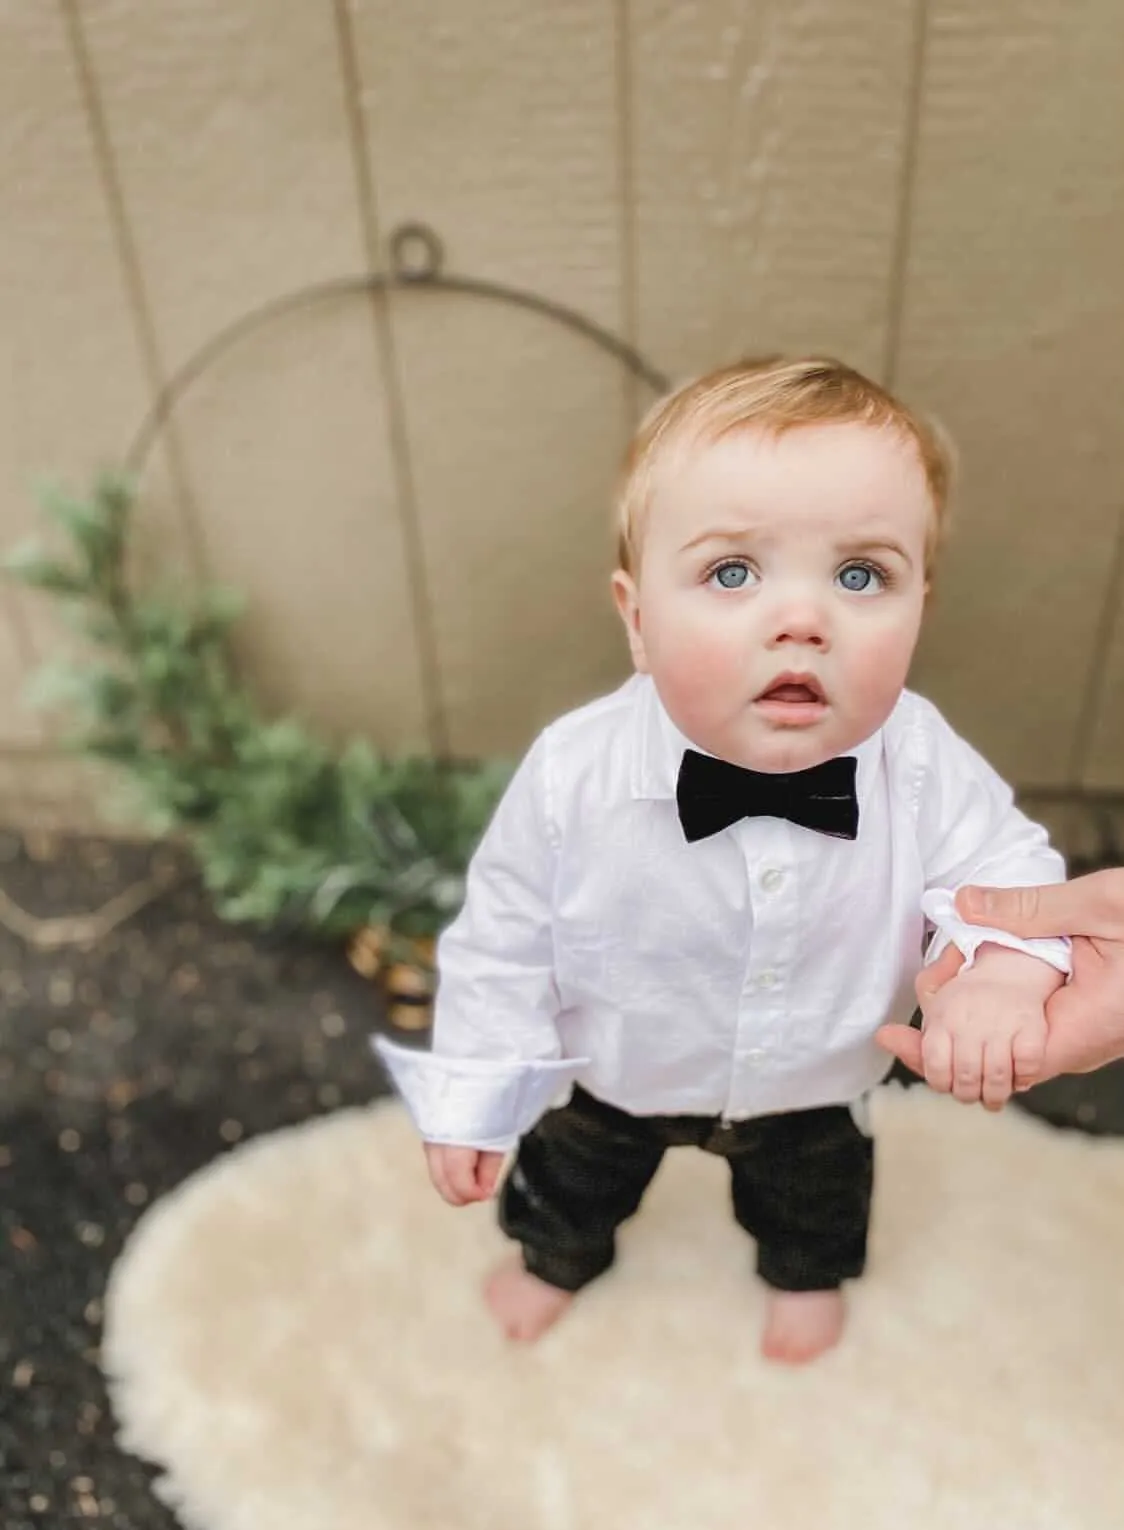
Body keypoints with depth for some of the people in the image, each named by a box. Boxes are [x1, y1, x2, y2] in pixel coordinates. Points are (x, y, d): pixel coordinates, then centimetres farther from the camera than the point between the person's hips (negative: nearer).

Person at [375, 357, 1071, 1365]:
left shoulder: (923, 767, -32)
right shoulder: (573, 778, -35)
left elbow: (1003, 867, -15)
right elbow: (504, 941, -20)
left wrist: (1005, 973, -36)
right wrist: (470, 1100, -13)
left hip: (815, 1088, 2)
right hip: (614, 1079, -1)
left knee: (816, 1179, 33)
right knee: (578, 1165, 30)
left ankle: (807, 1269, 69)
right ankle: (556, 1251, 67)